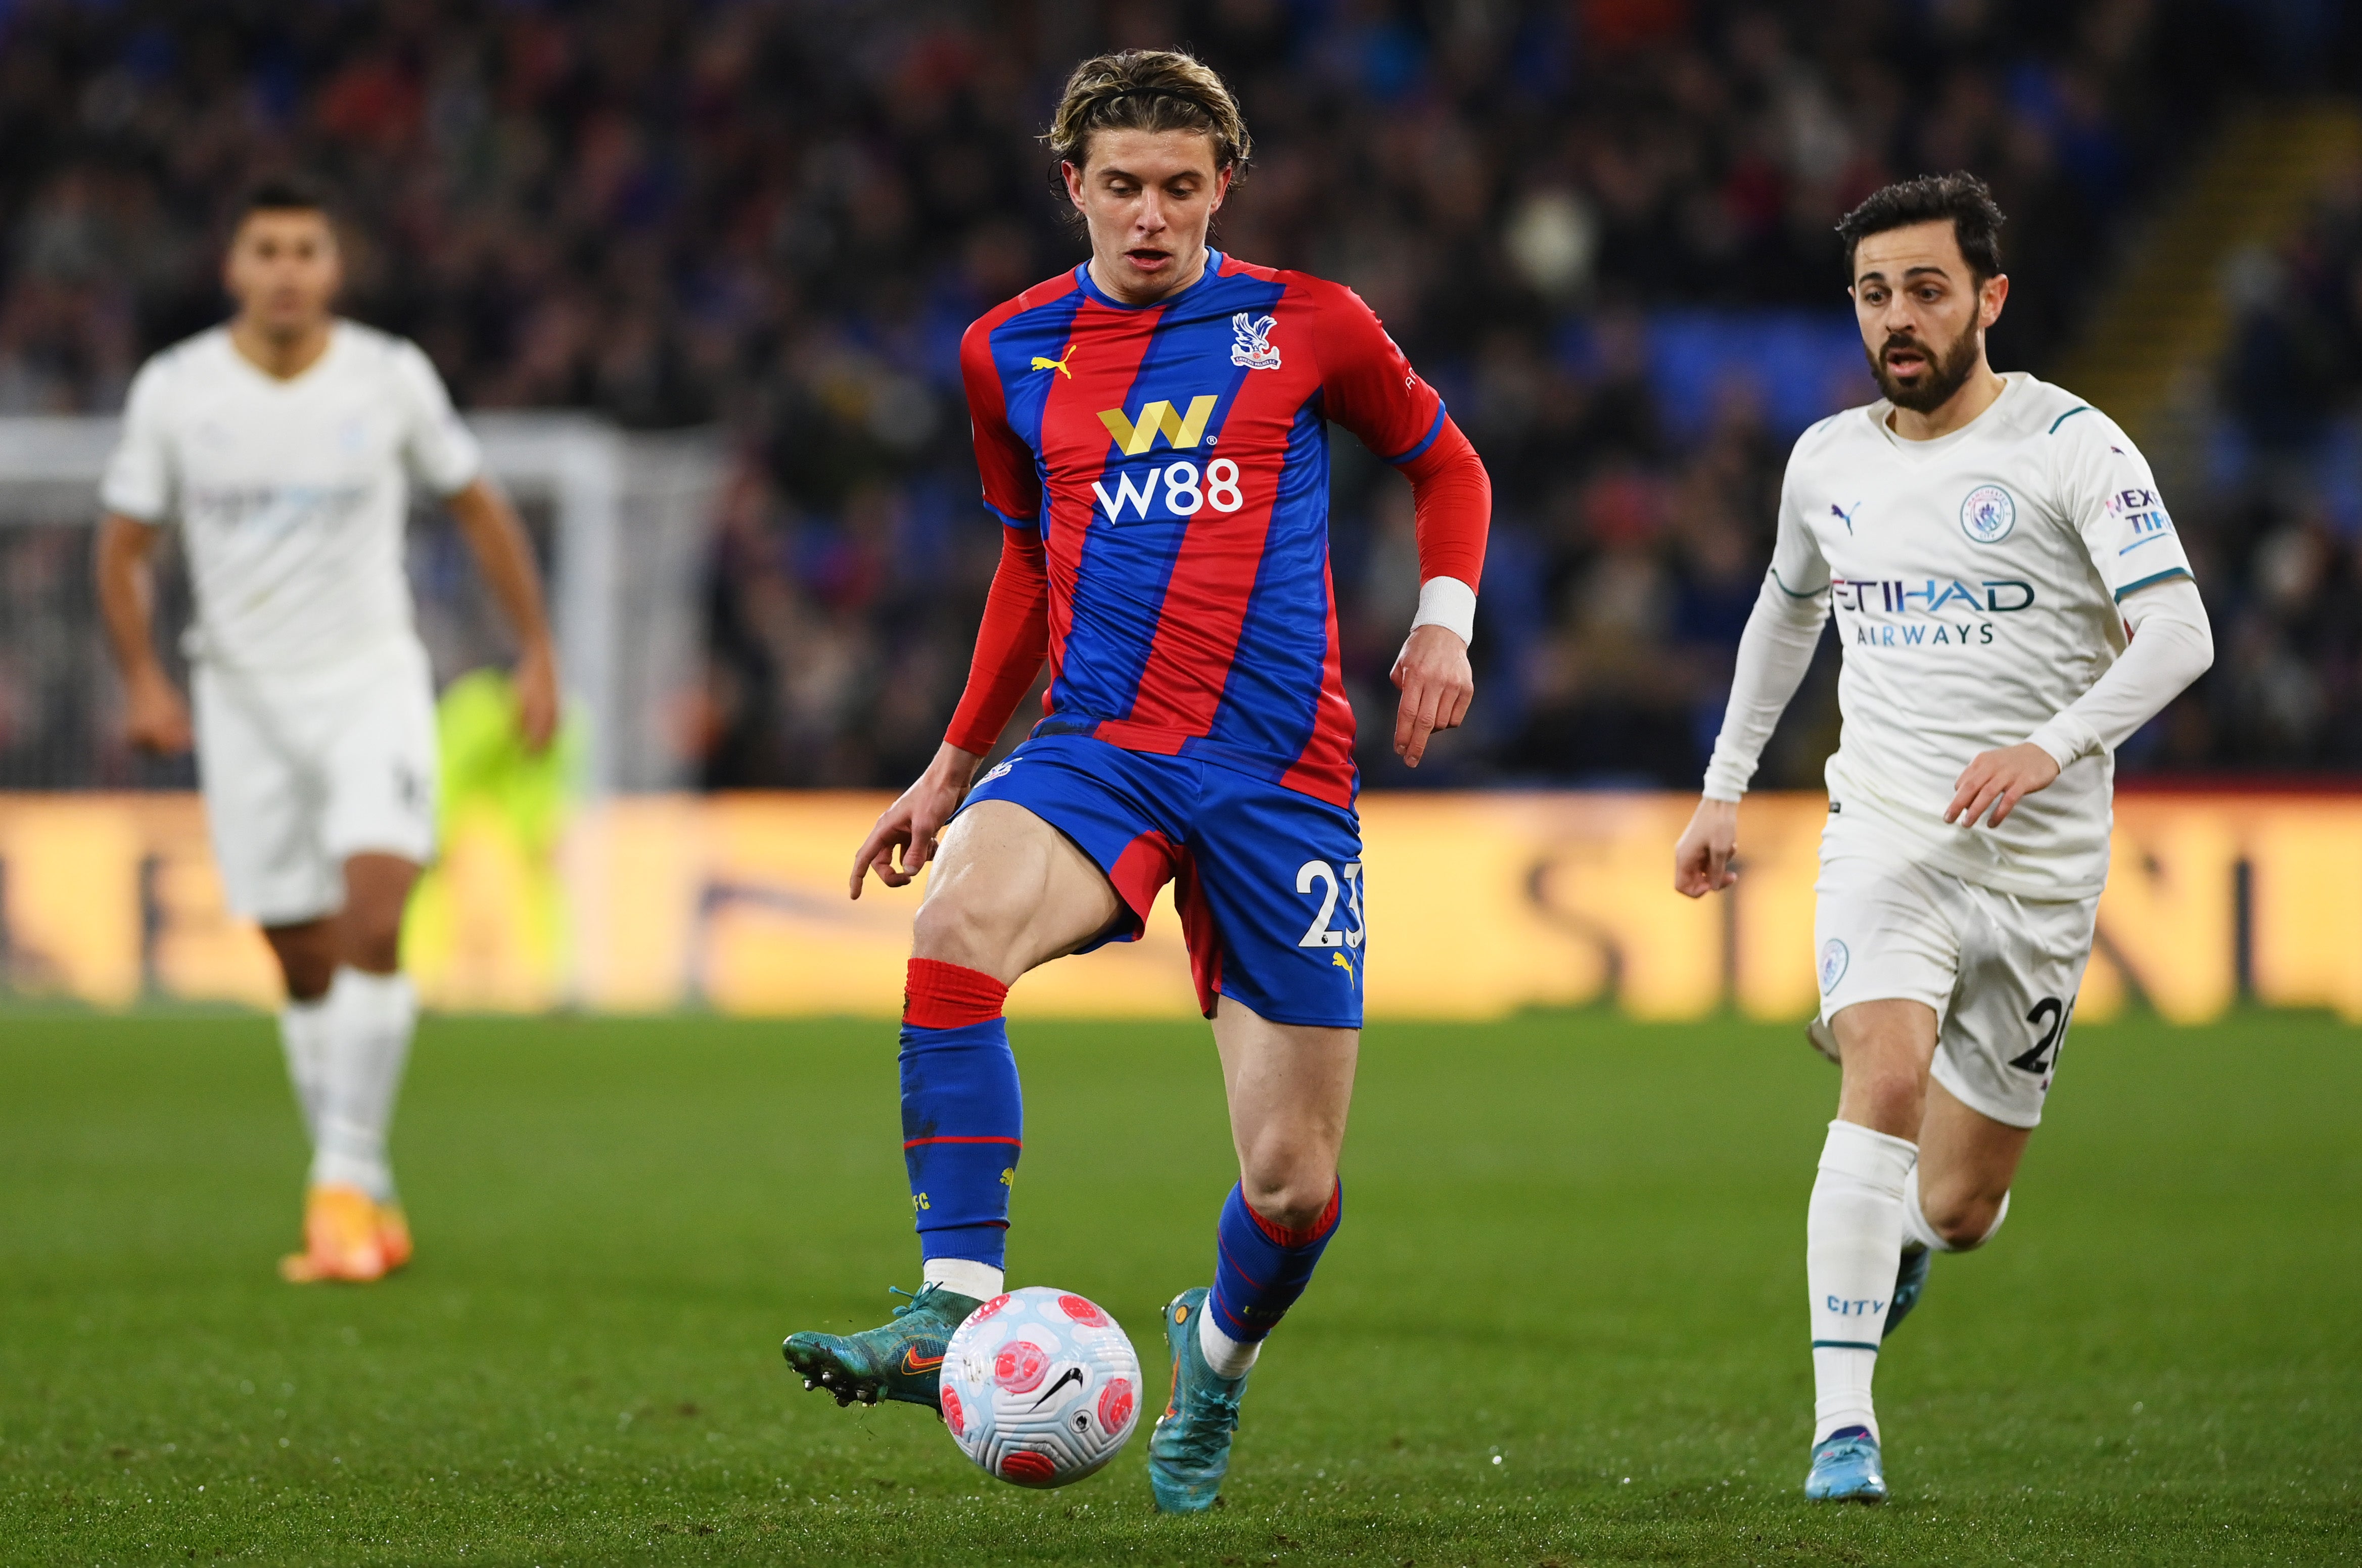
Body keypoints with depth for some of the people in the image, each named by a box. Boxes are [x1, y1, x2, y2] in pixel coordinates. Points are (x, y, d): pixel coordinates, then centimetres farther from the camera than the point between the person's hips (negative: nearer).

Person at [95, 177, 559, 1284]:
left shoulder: (391, 377, -5)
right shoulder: (175, 390, -4)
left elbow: (479, 508, 8)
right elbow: (123, 545, 4)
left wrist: (538, 655, 7)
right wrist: (142, 680, -10)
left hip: (372, 682, -1)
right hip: (245, 695, 1)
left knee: (374, 916, -21)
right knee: (303, 963, 4)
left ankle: (344, 1181, -18)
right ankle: (366, 1202, 15)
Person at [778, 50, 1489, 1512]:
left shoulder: (1306, 327, 3)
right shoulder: (1011, 354, 10)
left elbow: (1446, 463, 19)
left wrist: (1445, 621, 1)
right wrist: (955, 768, 27)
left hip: (1280, 771, -1)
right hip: (1097, 751, 1)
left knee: (1293, 1183, -1)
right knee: (959, 923, -35)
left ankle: (1217, 1354, 35)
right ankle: (957, 1313, -35)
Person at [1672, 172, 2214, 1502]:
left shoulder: (2071, 444, -9)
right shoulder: (1828, 460, 6)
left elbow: (2178, 631, -19)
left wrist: (2053, 746, -34)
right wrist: (1726, 787, 25)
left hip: (2040, 861, -1)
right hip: (1885, 834, 2)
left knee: (1961, 1211, 6)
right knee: (1887, 1071, -28)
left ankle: (1906, 1229, 46)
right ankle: (1842, 1424, -28)